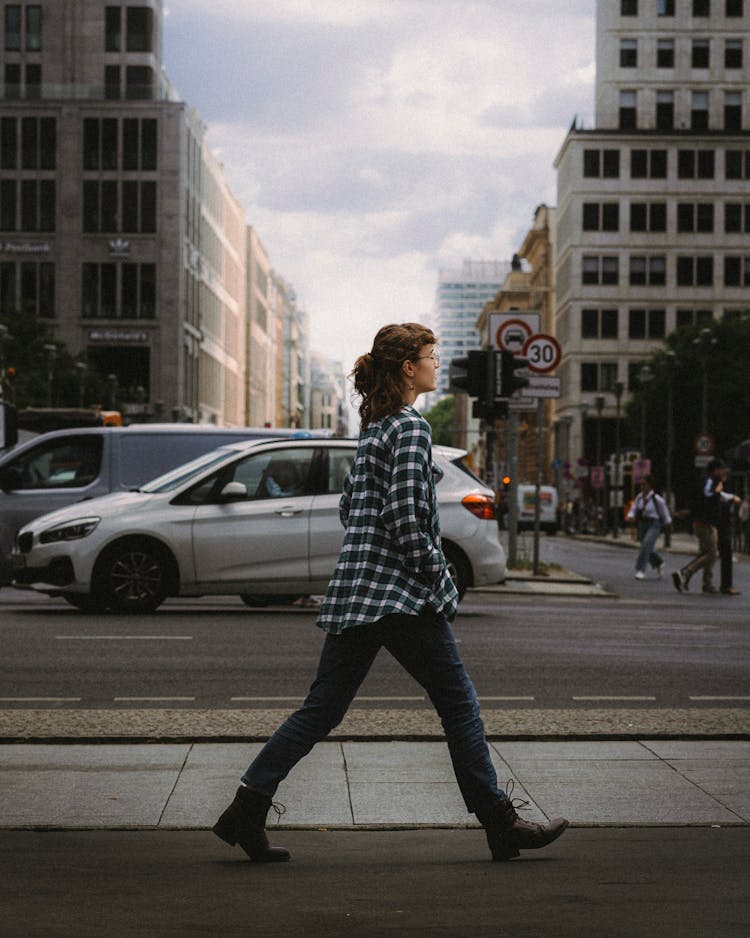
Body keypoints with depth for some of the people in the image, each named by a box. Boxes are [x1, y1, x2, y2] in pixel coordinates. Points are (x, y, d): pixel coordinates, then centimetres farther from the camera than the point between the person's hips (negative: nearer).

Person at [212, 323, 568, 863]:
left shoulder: (374, 427, 17)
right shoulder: (411, 427, -10)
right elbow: (404, 517, -19)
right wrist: (440, 581, -10)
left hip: (353, 593, 9)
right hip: (402, 595, -9)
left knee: (324, 708, 8)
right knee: (459, 703, 1)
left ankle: (248, 808, 3)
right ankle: (499, 822, 6)